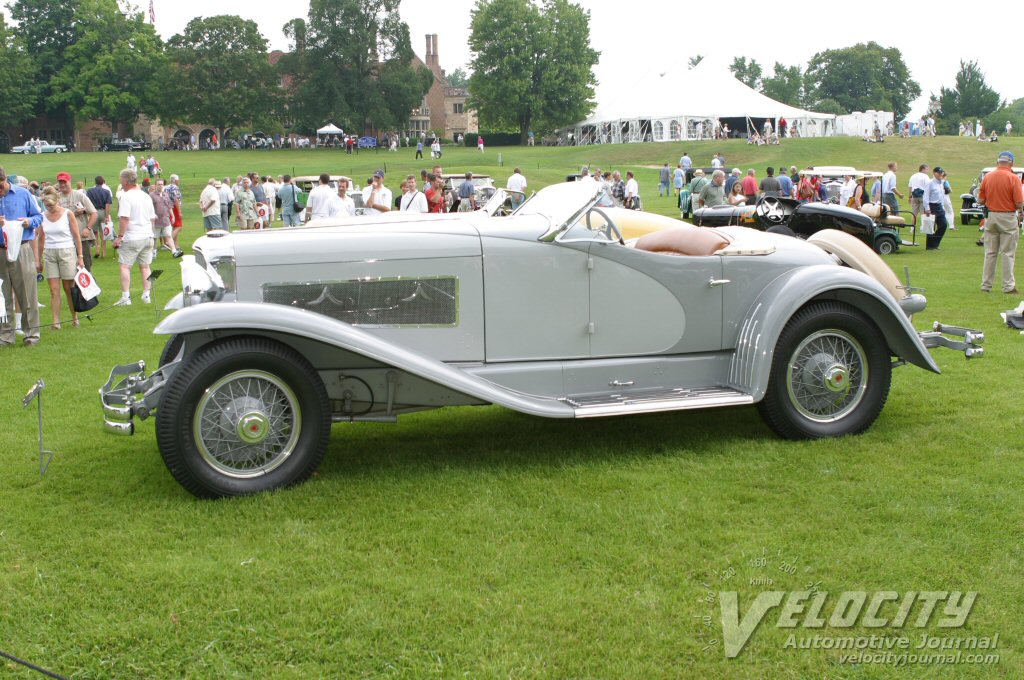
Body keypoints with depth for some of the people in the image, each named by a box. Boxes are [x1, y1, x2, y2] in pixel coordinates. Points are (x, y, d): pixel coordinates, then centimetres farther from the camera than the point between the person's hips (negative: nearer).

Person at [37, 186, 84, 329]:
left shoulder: (68, 214, -3)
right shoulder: (43, 216, 5)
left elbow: (76, 236, -1)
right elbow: (41, 239, 12)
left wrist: (80, 256, -4)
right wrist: (39, 259, 12)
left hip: (67, 252, -3)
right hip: (49, 254, 3)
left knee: (69, 289, 3)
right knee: (54, 290, -2)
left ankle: (75, 318, 18)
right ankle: (56, 321, -1)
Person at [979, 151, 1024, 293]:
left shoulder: (987, 177, -1)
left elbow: (981, 200, 4)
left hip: (991, 217, 4)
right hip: (1008, 218, -4)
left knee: (990, 253, 12)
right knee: (1008, 254, 2)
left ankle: (986, 284, 15)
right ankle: (1008, 286, 5)